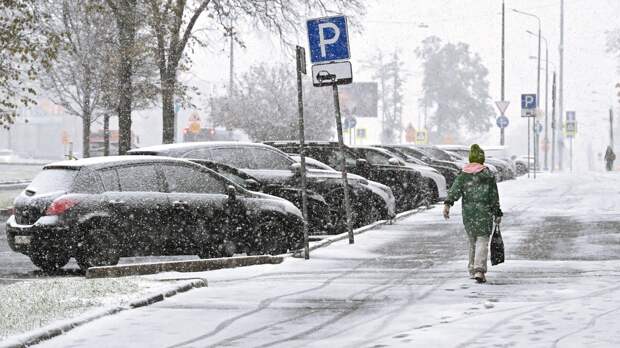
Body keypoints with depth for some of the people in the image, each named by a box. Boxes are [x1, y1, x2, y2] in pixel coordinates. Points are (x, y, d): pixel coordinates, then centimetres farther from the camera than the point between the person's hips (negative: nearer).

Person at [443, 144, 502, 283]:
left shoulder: (463, 175, 6)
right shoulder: (489, 175, 2)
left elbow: (455, 190, -9)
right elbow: (494, 196, 4)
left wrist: (447, 204, -18)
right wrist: (497, 213, 12)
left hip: (468, 212, 3)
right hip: (484, 211, -3)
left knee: (472, 240, 18)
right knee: (482, 241, -5)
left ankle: (472, 270, 24)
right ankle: (479, 270, -21)